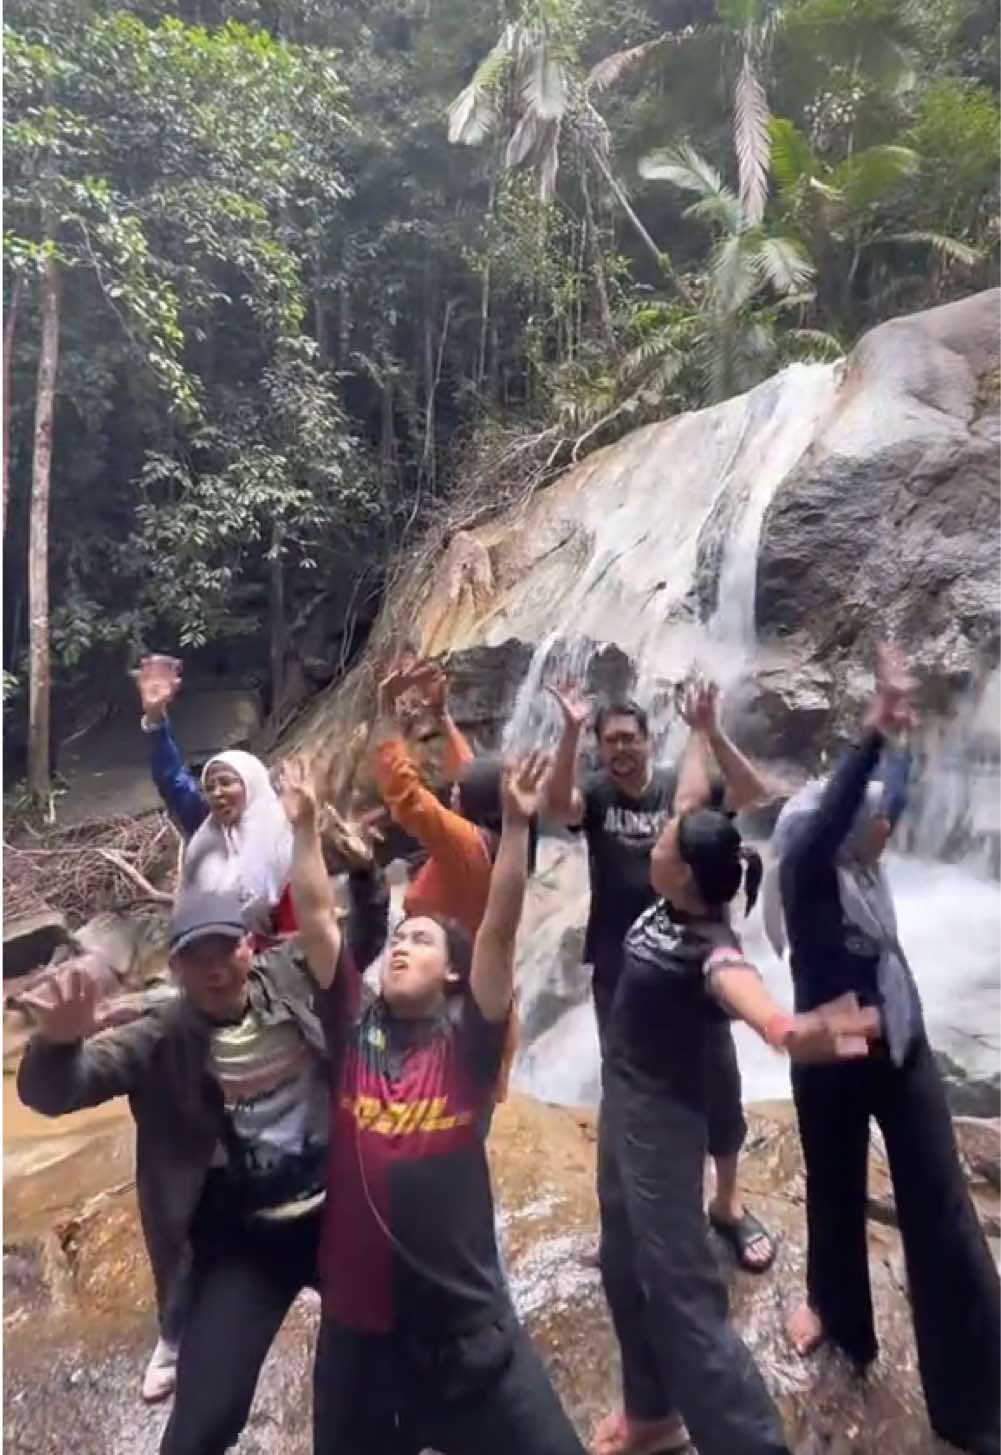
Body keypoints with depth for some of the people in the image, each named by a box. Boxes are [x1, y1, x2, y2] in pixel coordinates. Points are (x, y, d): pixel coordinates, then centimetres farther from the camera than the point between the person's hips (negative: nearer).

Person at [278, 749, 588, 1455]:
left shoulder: (468, 1037, -7)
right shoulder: (353, 1024, -1)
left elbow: (499, 930, -18)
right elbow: (317, 917, -5)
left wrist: (517, 825, -25)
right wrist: (306, 826, -9)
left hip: (465, 1322, -2)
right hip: (357, 1321, 2)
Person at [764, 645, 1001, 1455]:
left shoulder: (865, 868, -1)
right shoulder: (805, 873, -19)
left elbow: (888, 796, 10)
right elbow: (832, 805, -37)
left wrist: (902, 732, 4)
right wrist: (877, 728, -43)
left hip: (904, 1052, 6)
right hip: (832, 1064, -5)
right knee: (838, 1197, 17)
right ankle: (838, 1310, 46)